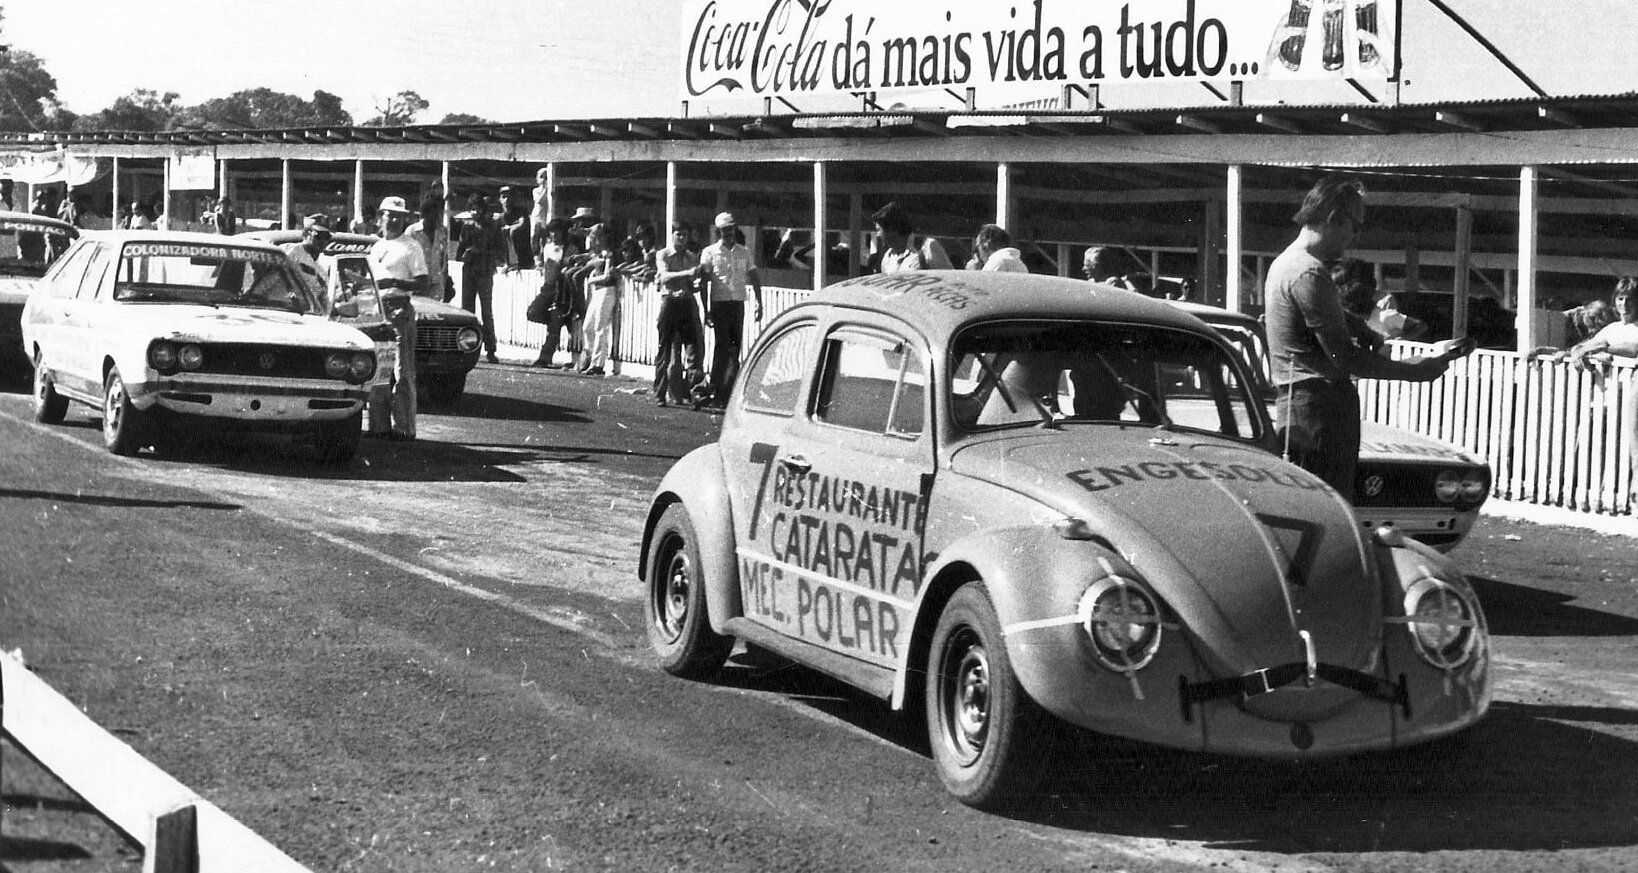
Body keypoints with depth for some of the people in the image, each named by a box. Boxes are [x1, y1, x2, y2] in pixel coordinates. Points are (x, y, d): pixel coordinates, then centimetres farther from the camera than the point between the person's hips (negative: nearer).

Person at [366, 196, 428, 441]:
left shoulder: (411, 247, -1)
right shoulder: (376, 247, 20)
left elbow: (422, 285, -7)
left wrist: (395, 283, -19)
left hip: (400, 308, -7)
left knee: (402, 372, -8)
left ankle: (404, 427, -8)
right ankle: (379, 424, 12)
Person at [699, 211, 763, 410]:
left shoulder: (744, 252, 11)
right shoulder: (710, 252, 0)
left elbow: (754, 277, 14)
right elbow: (704, 283, -2)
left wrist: (759, 302, 4)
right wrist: (706, 311, -8)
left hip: (738, 304, 4)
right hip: (719, 304, -4)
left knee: (735, 349, 5)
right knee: (722, 347, -9)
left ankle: (728, 392, 12)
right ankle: (715, 394, -6)